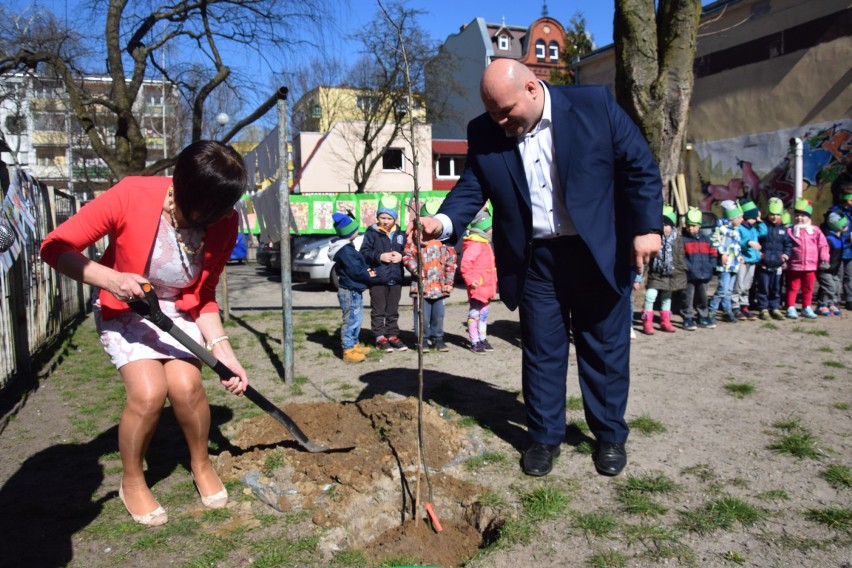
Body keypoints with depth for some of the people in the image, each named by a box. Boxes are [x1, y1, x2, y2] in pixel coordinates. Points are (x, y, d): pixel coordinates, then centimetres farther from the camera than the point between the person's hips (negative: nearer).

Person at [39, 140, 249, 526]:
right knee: (148, 392, -22)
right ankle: (132, 483, 7)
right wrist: (110, 279, -36)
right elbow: (55, 247, -21)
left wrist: (221, 349, -22)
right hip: (124, 311, -2)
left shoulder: (224, 222, -18)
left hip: (179, 312, 2)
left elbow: (204, 298, -9)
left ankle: (201, 464, 9)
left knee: (186, 385, -22)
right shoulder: (131, 197, -28)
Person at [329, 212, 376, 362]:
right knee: (351, 320, -5)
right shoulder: (345, 250, -21)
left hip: (353, 290, 11)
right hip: (350, 291, -11)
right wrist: (368, 275, -7)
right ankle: (348, 350, 2)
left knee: (355, 319, 19)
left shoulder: (347, 247, 12)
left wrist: (365, 271, 2)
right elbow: (355, 271, -22)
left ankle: (354, 344, 31)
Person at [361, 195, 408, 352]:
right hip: (378, 278, -4)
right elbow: (364, 252, -8)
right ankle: (380, 337, 9)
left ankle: (393, 336, 22)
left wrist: (401, 256, -6)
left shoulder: (400, 234, 9)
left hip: (396, 278, 4)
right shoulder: (372, 233, -3)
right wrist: (379, 256, -18)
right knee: (378, 311, 3)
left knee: (393, 311, 13)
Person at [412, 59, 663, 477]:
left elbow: (640, 168, -4)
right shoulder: (483, 133, -1)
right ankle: (544, 438, 25)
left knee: (605, 348, 9)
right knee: (542, 350, 8)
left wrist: (646, 227, -11)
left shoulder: (595, 105, -8)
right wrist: (443, 222, -21)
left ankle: (611, 437, 27)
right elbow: (471, 188, -1)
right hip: (535, 258, 2)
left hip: (600, 252, -1)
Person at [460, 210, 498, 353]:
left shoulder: (485, 243, 16)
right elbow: (465, 264, -25)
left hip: (487, 288, 10)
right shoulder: (475, 244, -16)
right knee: (475, 315, -2)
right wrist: (470, 280, -25)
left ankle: (482, 339, 26)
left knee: (484, 314, 16)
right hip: (477, 288, -10)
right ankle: (475, 343, 4)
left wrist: (494, 282, 23)